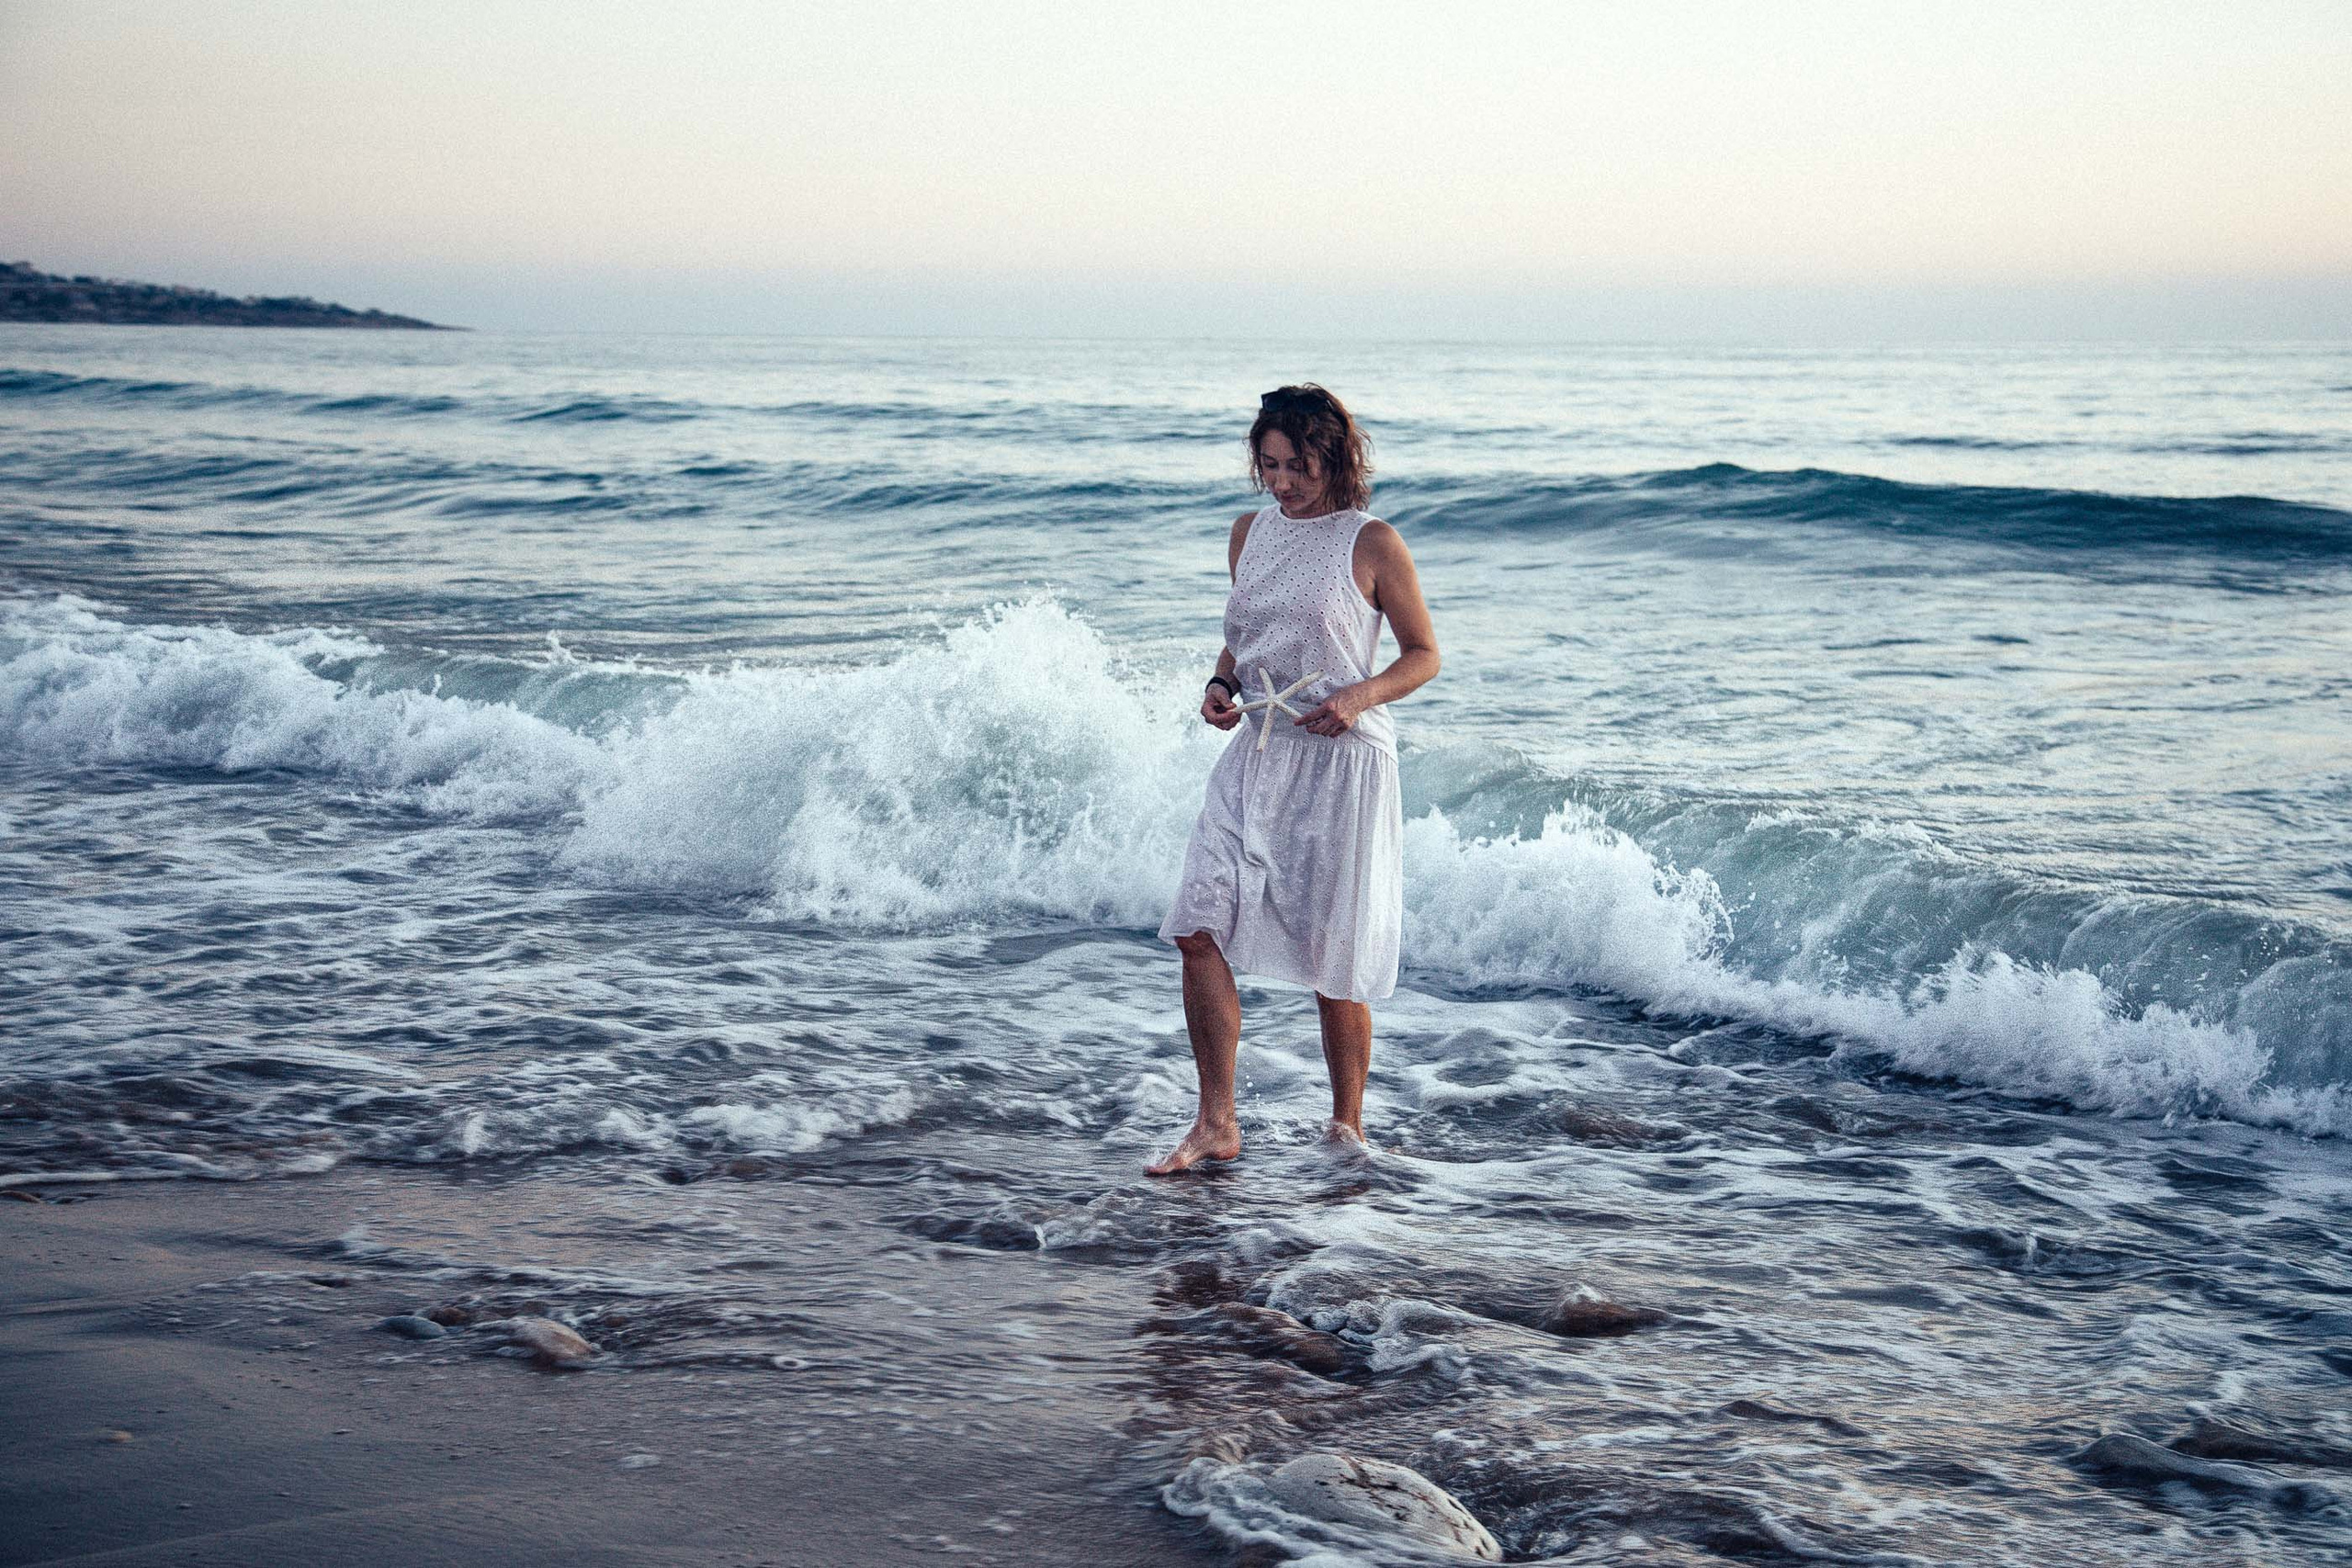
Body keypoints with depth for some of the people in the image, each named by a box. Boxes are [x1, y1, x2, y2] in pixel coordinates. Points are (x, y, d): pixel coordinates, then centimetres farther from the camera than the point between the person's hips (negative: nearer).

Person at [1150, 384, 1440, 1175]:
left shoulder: (1373, 544, -6)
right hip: (1256, 753, 5)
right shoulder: (1250, 532, 10)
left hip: (1343, 762, -5)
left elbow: (1424, 654, -1)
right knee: (1198, 929, -7)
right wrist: (1220, 685, 1)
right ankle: (1216, 1125, 2)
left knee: (1333, 959, 1)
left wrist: (1358, 698, -18)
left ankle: (1347, 1125, 20)